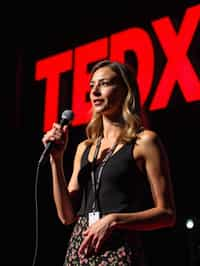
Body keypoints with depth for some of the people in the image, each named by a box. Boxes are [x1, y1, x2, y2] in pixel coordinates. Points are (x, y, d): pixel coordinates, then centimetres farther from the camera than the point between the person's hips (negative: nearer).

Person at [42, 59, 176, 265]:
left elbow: (166, 214, -5)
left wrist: (114, 220, -16)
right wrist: (56, 160, 0)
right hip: (79, 248, 5)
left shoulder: (144, 141, -2)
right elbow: (67, 216, 8)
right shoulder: (84, 148, 14)